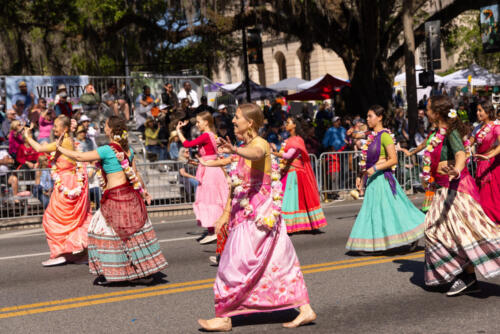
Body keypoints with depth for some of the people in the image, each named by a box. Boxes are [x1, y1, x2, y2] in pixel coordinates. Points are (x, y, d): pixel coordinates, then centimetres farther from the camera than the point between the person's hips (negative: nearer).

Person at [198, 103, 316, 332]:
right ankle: (305, 309, 14)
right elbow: (236, 184, 18)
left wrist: (234, 150, -60)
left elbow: (256, 154, -40)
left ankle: (224, 317, 7)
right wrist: (226, 213, 16)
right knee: (279, 262, 10)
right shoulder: (244, 148, 14)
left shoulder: (261, 144, -13)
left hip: (258, 216, -9)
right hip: (244, 215, 9)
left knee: (236, 265, -3)